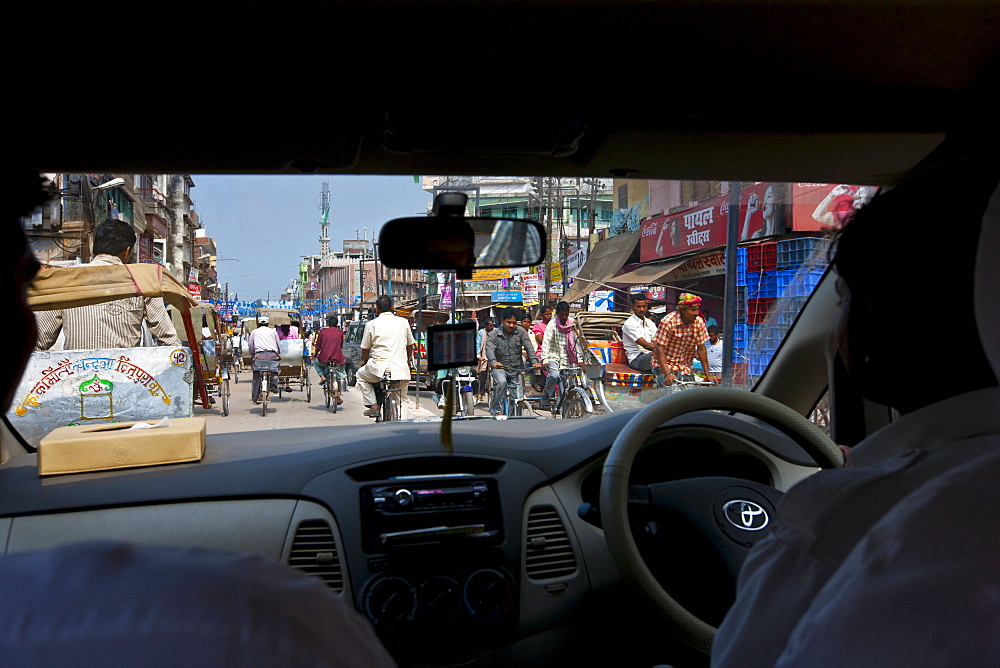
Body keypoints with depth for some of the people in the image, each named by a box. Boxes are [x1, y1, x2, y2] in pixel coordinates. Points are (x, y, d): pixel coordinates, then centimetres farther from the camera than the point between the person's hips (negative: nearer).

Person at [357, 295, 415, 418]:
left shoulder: (371, 324, 1)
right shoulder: (403, 322, 9)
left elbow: (365, 348, 7)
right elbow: (410, 345, 18)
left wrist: (364, 362, 28)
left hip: (379, 366, -2)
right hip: (401, 368, 2)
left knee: (361, 375, 27)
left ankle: (374, 406, 16)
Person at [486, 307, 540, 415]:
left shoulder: (521, 332, -1)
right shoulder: (494, 335, -6)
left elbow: (529, 347, -11)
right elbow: (489, 350, -22)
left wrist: (534, 361, -30)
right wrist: (493, 362, -44)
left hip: (517, 368, 3)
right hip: (500, 368, -3)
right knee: (501, 382, -32)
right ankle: (496, 411, -23)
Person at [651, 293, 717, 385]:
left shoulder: (699, 322, -5)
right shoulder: (668, 322, -19)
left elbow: (701, 349, 1)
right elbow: (660, 349, -22)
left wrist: (708, 375, -2)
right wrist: (667, 374, -31)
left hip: (685, 367, 5)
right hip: (665, 364, -5)